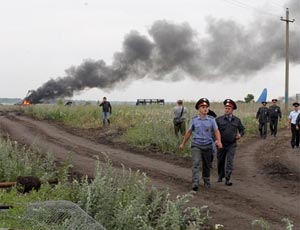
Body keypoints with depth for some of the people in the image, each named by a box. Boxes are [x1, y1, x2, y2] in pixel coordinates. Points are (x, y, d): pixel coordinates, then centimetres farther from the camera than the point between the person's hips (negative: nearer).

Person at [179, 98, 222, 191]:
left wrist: (219, 141, -24)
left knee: (206, 166, 13)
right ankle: (195, 183, -25)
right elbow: (189, 132, 12)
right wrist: (183, 143, 18)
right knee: (196, 163, -18)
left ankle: (207, 182, 33)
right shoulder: (194, 120, 2)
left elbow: (216, 131, -5)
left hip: (207, 146, 1)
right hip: (196, 145, -1)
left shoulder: (211, 120, 1)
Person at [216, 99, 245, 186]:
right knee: (220, 161, 12)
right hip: (221, 144, 0)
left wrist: (240, 134, -4)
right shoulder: (219, 119, -2)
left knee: (229, 162, -8)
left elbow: (242, 129, 17)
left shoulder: (237, 120, 5)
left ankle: (227, 179, -6)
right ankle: (220, 176, 34)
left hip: (231, 145, 0)